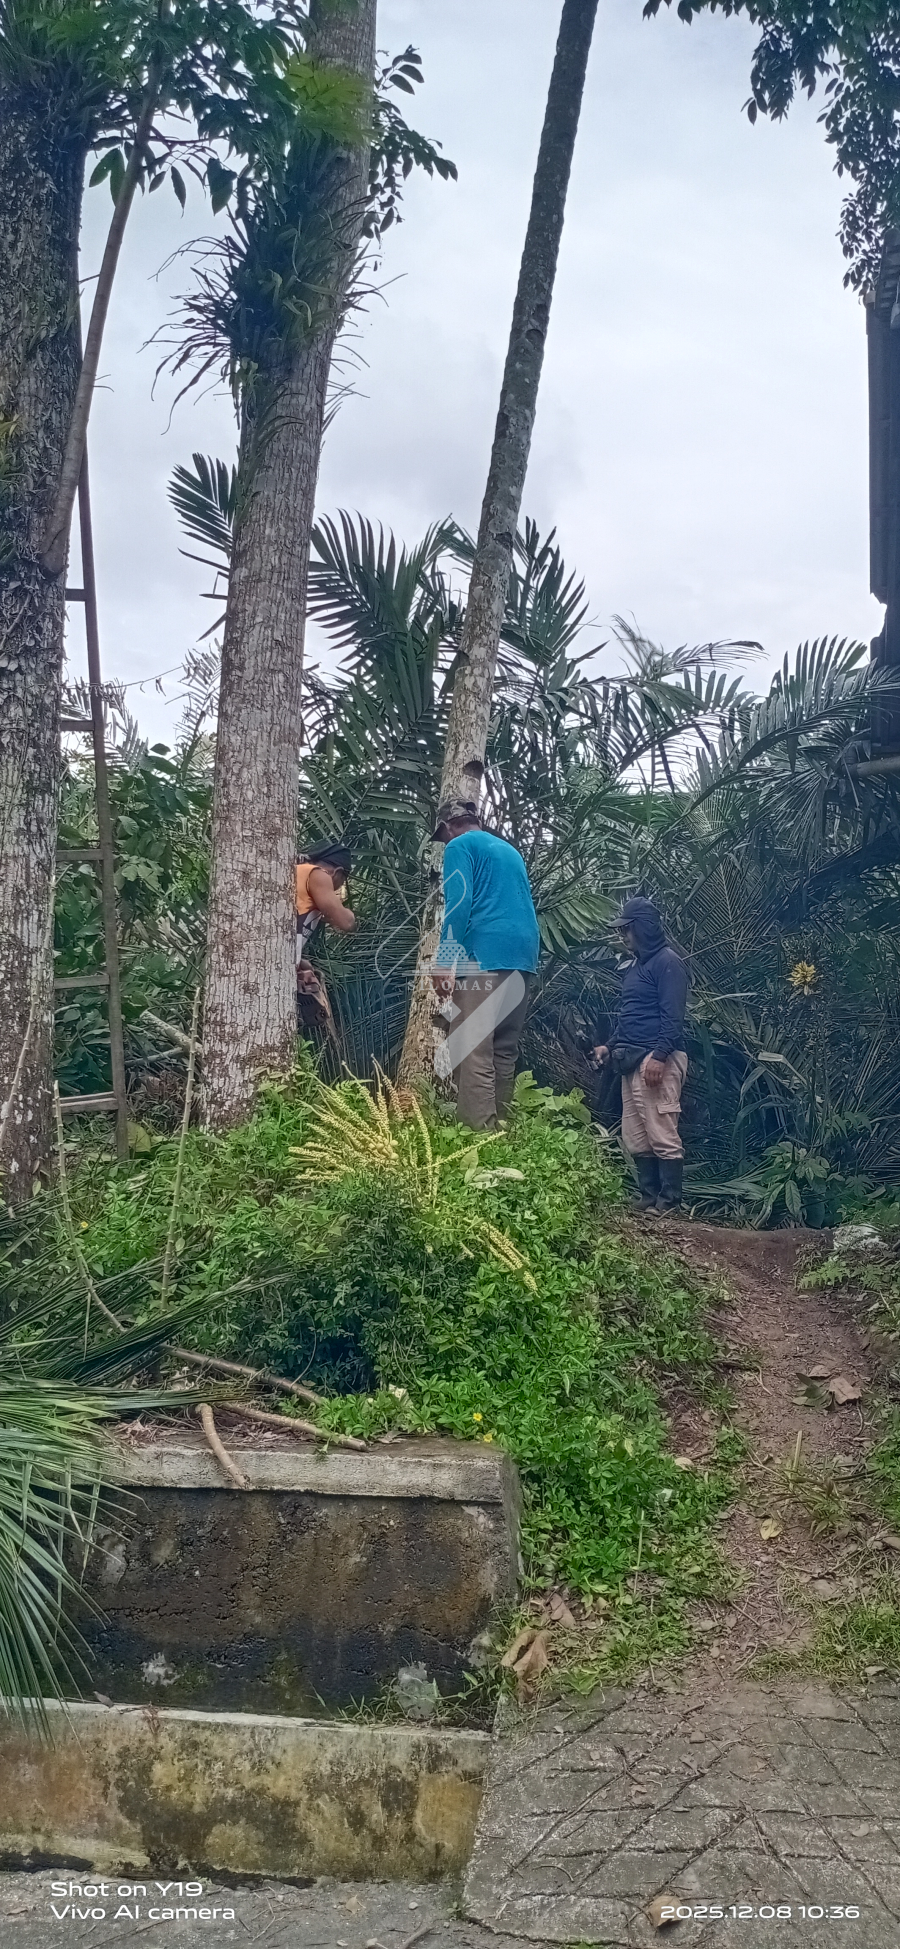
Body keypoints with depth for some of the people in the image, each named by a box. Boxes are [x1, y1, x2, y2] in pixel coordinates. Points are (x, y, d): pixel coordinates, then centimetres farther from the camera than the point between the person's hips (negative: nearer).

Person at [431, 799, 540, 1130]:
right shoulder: (509, 849, 28)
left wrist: (444, 961, -11)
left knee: (472, 1052, -11)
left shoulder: (460, 846, 4)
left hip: (486, 957, -8)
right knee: (503, 1052, 10)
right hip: (523, 957, 8)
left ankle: (479, 1135, -19)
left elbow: (458, 904, -9)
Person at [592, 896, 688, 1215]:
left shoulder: (667, 962, -6)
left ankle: (668, 1205, -5)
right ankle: (647, 1200, 14)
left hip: (656, 1062, -10)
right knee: (636, 1140, 8)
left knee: (662, 1137, -8)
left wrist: (659, 1055, -23)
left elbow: (672, 1015, -15)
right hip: (632, 1062, 10)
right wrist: (610, 1045, 18)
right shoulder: (637, 965, 24)